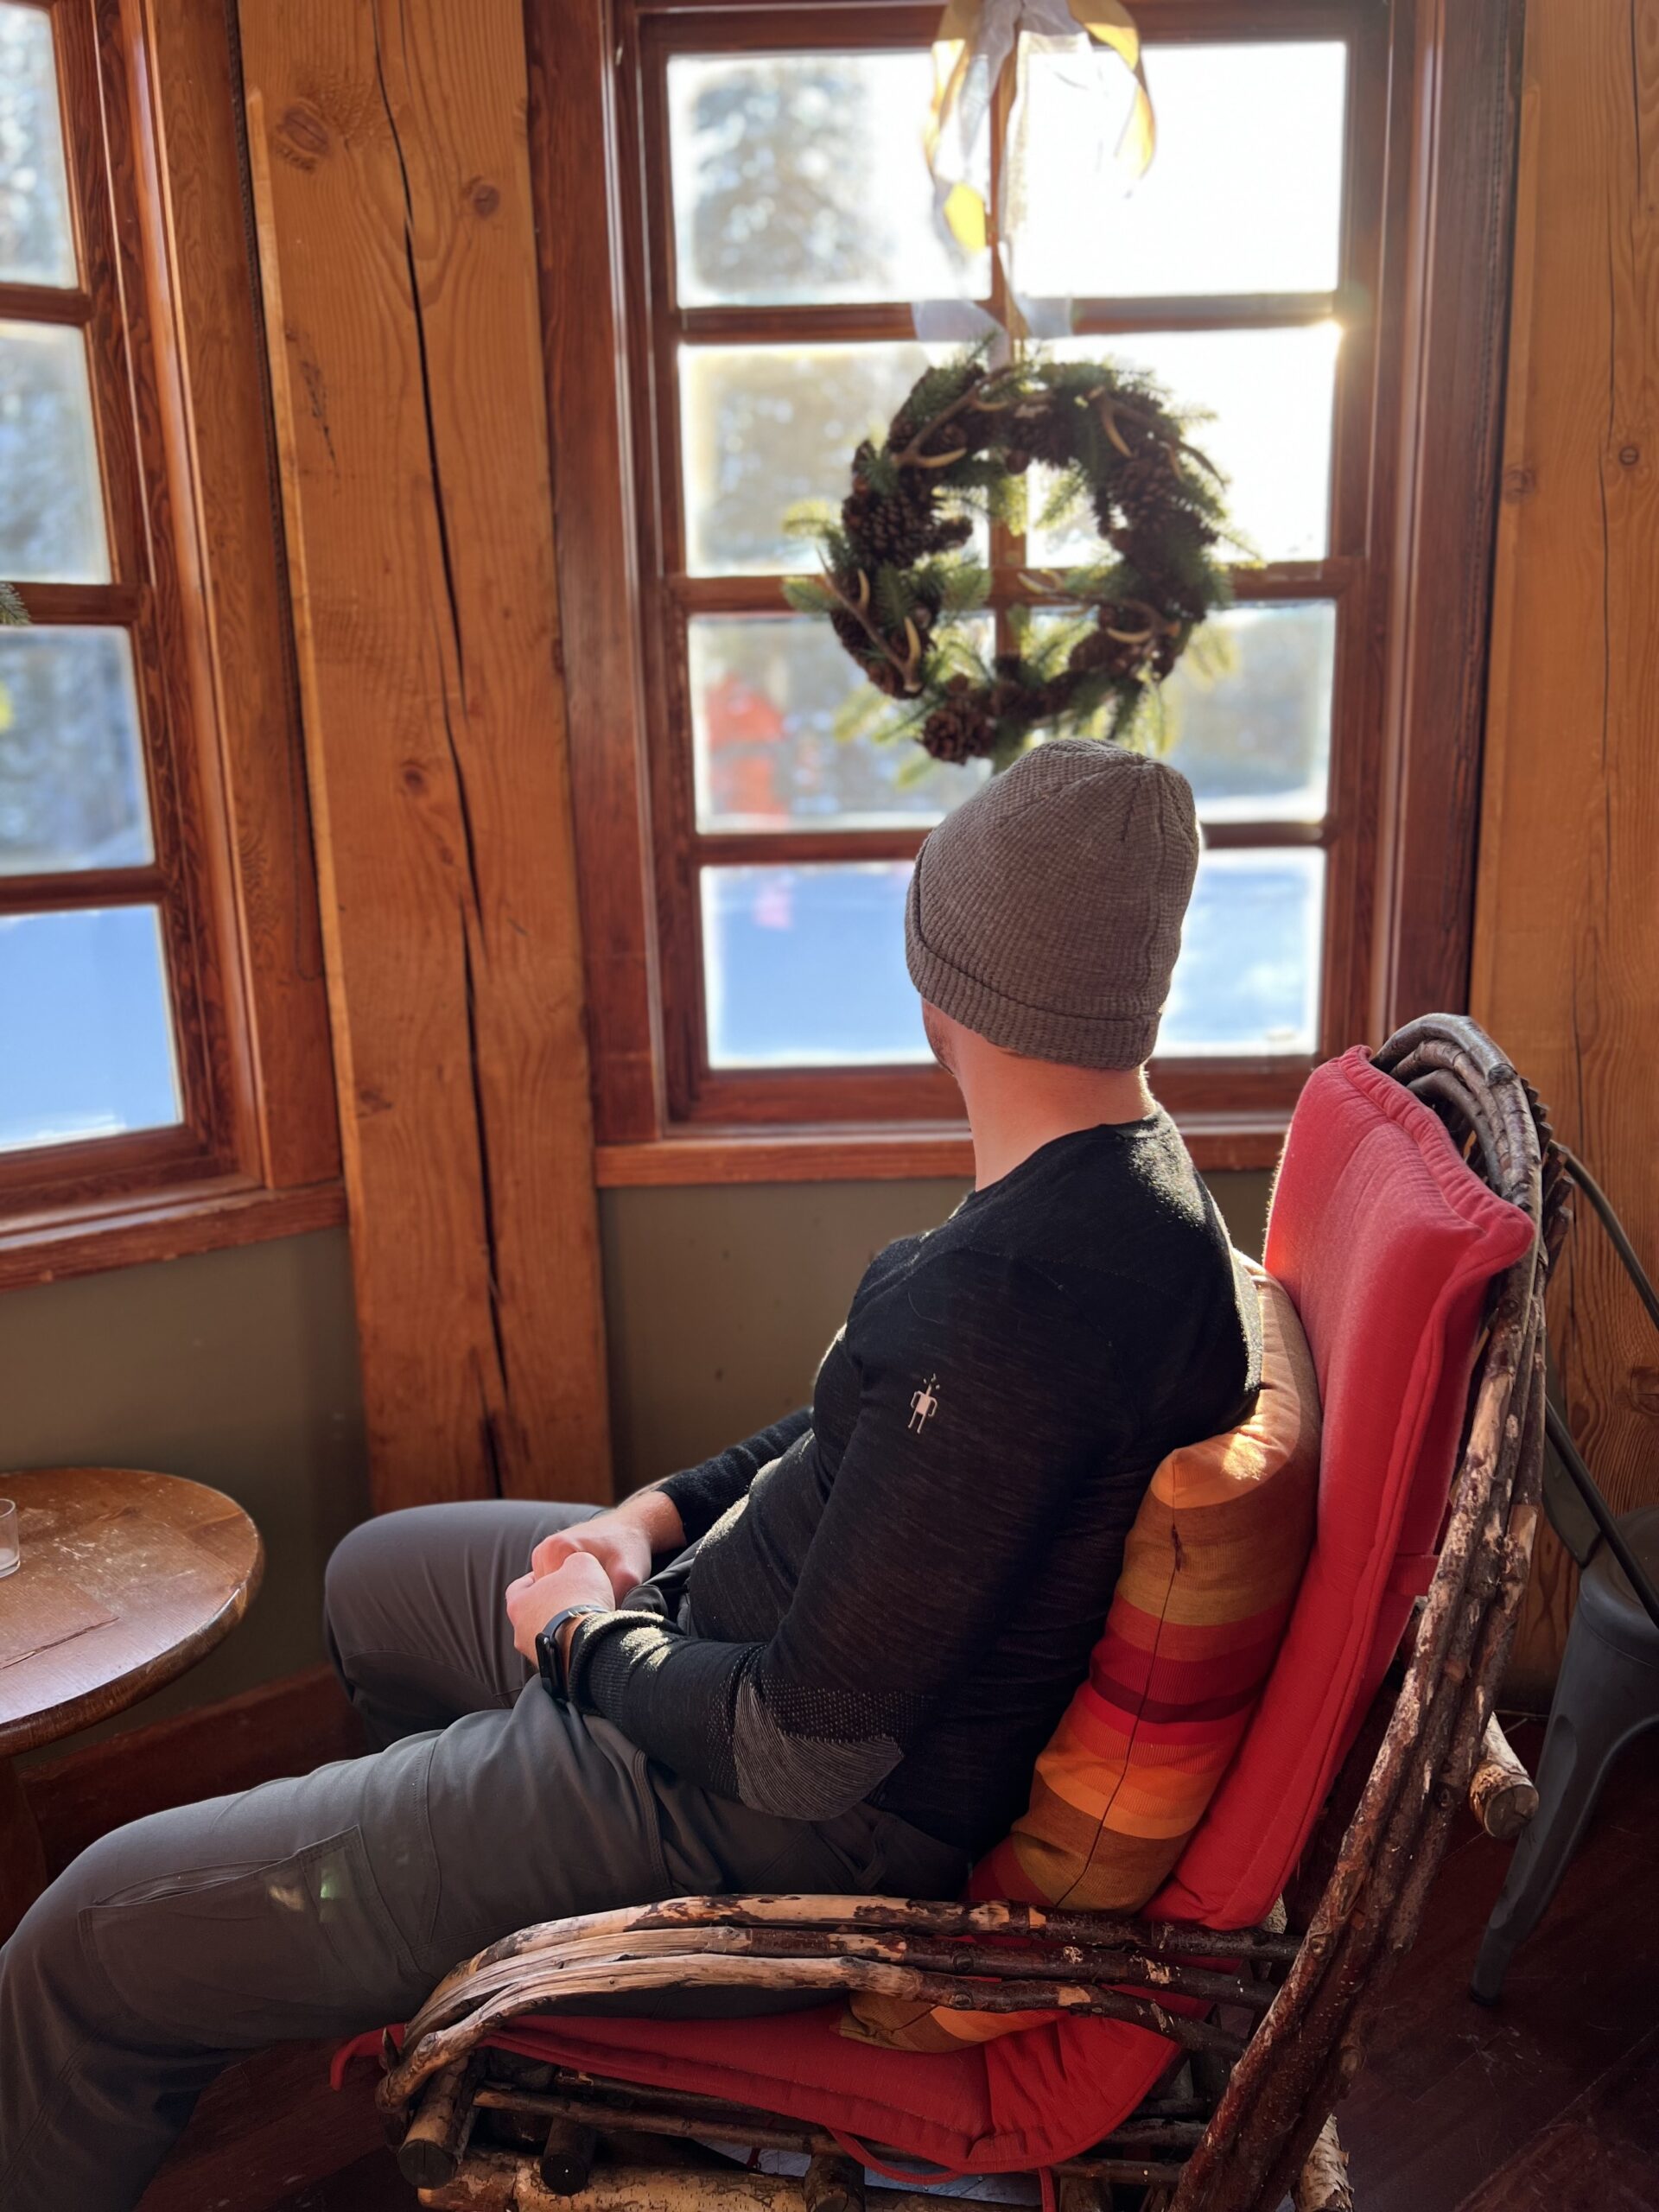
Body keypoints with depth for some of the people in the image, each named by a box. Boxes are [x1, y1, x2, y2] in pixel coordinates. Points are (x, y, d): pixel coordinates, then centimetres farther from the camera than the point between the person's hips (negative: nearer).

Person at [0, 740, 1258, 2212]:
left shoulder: (1021, 1302, -35)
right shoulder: (1116, 1185, -2)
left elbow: (806, 1749, -28)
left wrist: (587, 1642, -9)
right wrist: (659, 1514, 2)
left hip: (791, 1816, -9)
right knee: (376, 1576, 31)